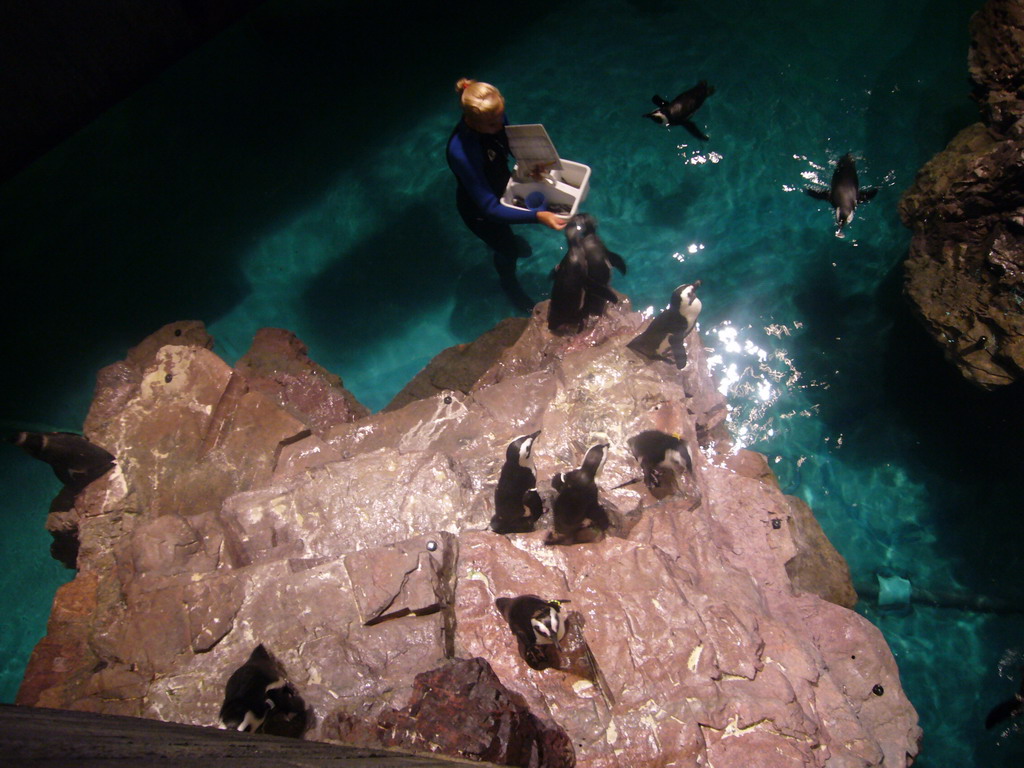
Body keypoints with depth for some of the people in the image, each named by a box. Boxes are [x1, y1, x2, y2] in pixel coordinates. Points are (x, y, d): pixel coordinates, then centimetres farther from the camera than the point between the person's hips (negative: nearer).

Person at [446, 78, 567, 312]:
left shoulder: (494, 117, -25)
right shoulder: (461, 152, -44)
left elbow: (512, 145, -3)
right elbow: (490, 208, -42)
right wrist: (538, 217, -50)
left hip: (502, 183, 5)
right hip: (479, 209, -5)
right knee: (508, 249, 20)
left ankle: (510, 241, 69)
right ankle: (510, 284, 54)